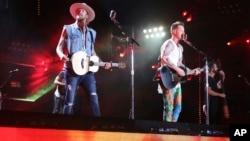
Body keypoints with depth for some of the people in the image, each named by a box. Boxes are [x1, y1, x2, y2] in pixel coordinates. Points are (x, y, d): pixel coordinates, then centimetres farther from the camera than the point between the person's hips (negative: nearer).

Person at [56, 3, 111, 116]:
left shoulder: (92, 33, 19)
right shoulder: (68, 29, 9)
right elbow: (59, 47, 7)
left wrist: (103, 63, 12)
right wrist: (62, 55, -16)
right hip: (73, 69, -3)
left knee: (94, 99, -5)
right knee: (69, 101, -6)